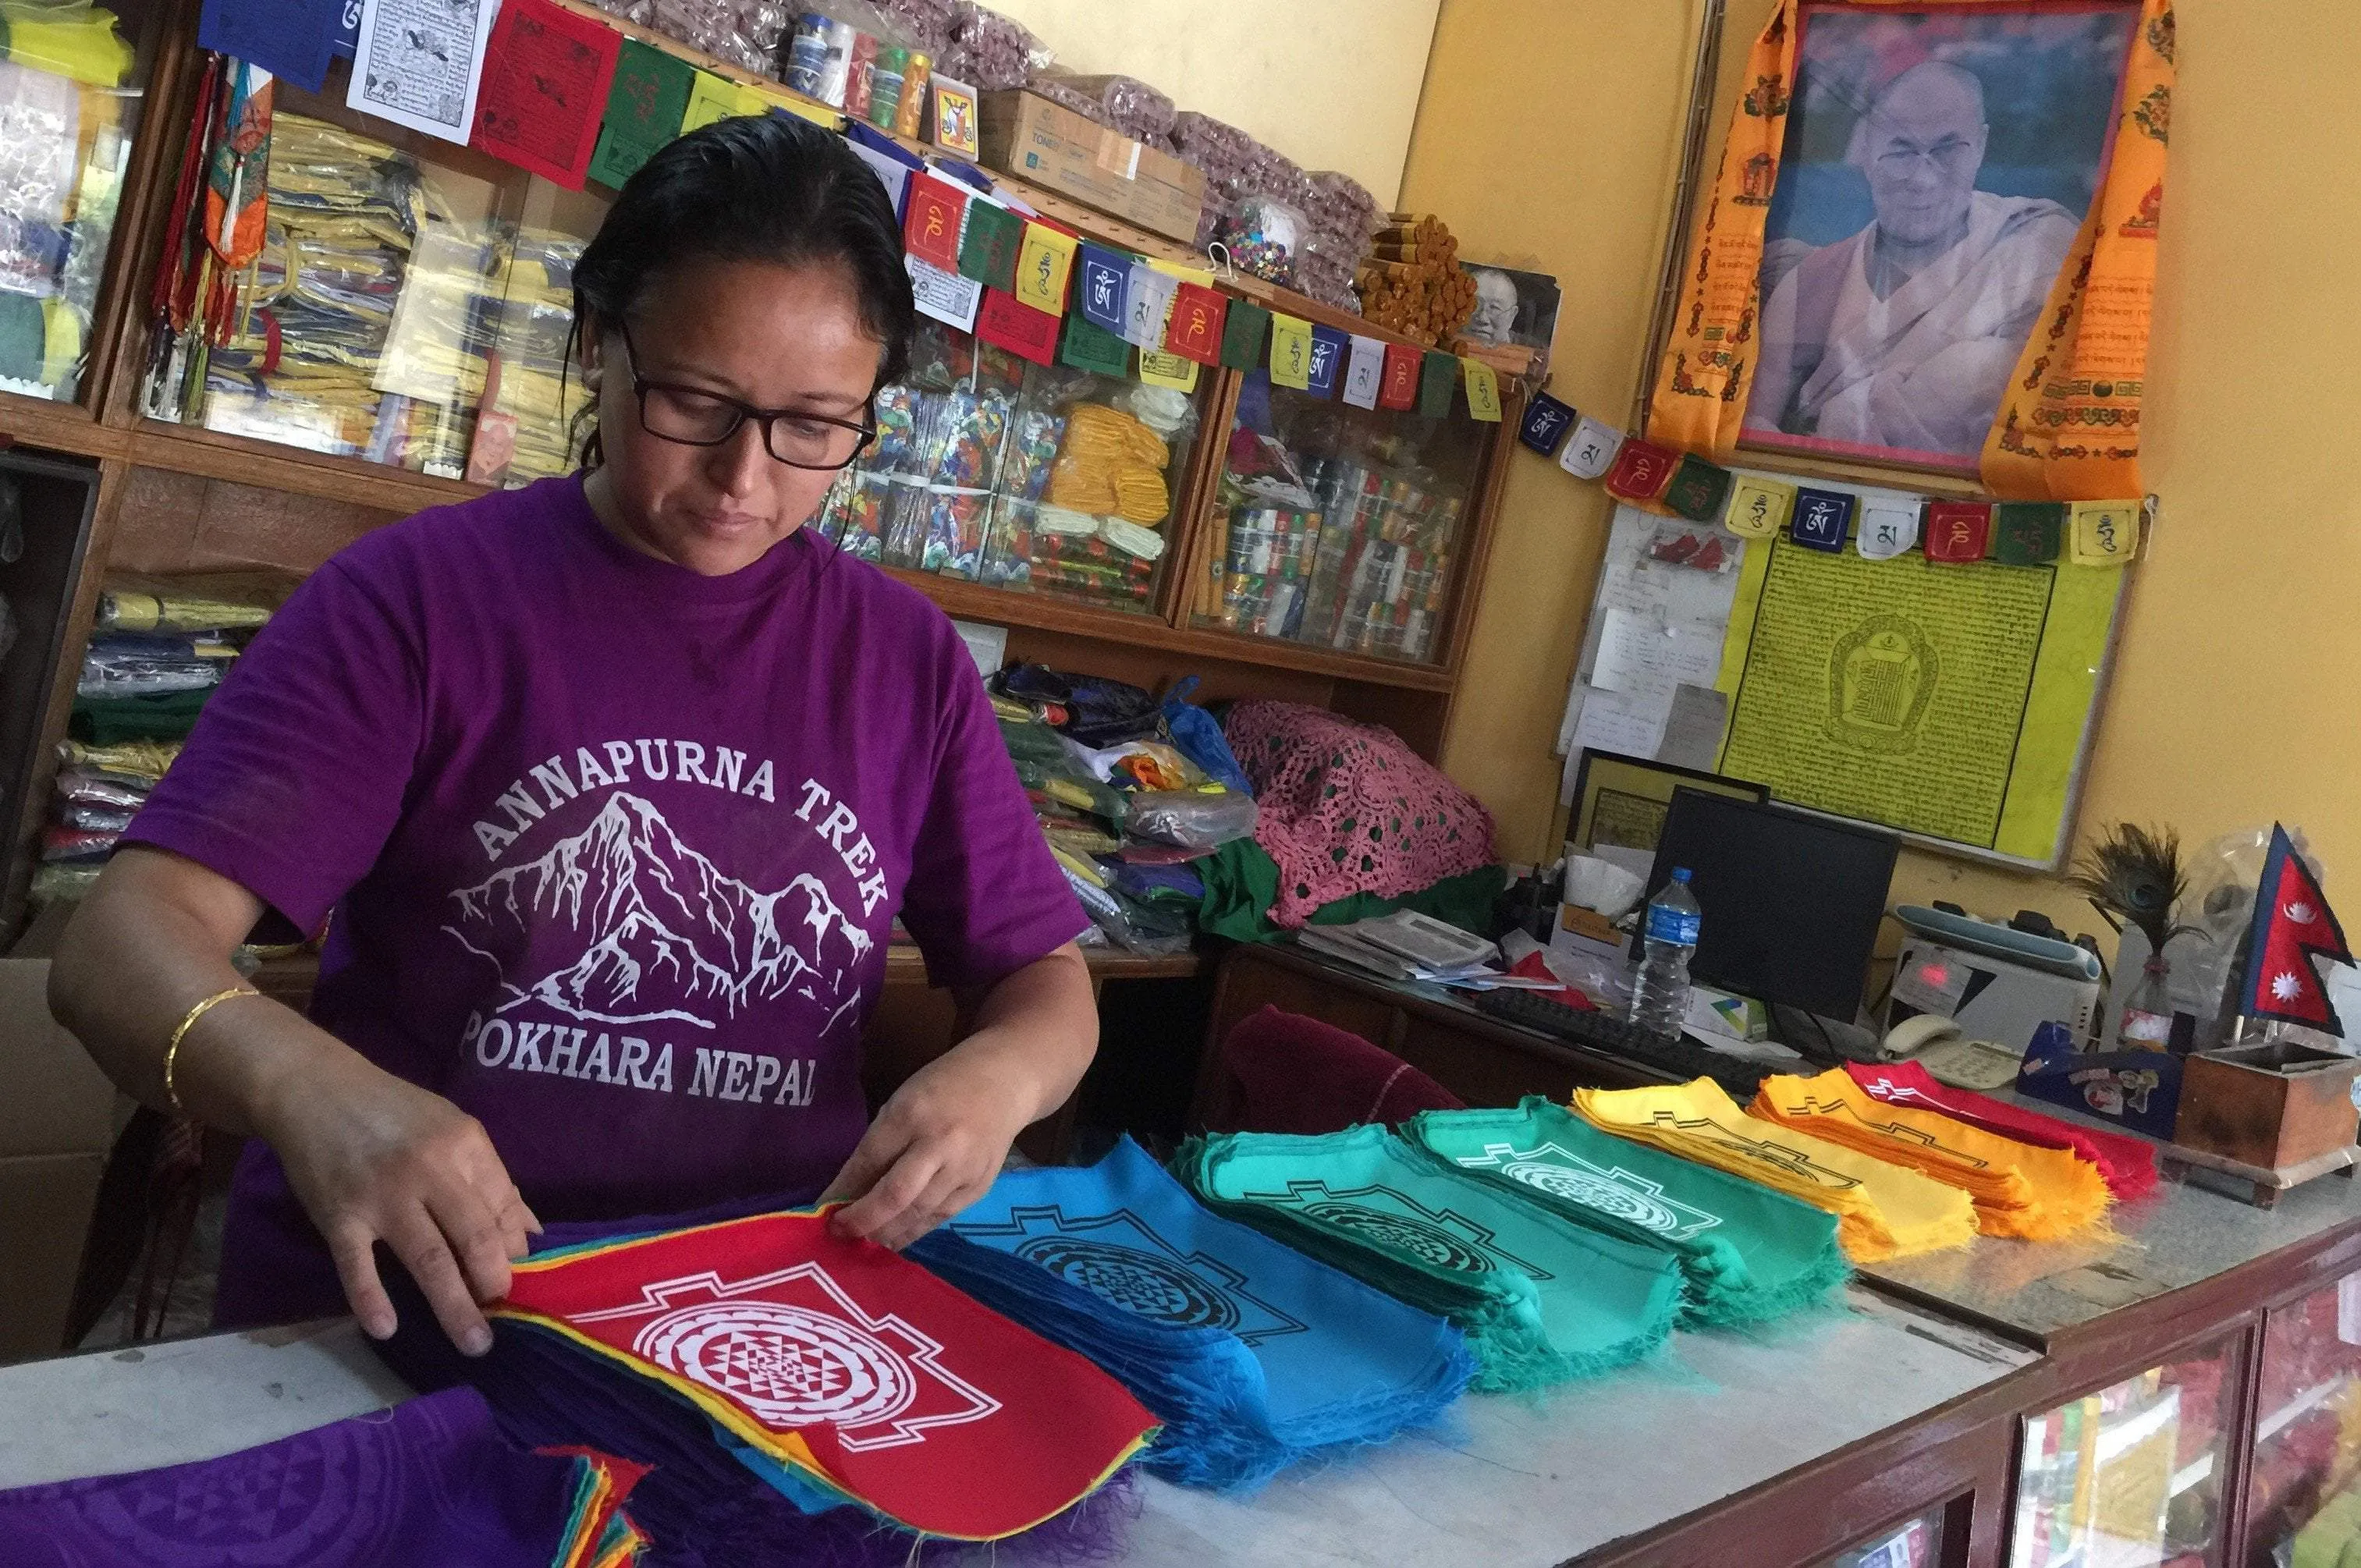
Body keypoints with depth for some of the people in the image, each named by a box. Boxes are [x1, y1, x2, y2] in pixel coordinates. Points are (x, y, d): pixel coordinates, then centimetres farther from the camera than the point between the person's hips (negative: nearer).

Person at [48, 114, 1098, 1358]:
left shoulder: (907, 657, 5)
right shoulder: (419, 591, -3)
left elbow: (1049, 983, 9)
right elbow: (127, 939, -10)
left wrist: (996, 1076, -15)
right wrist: (311, 1088, -33)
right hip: (396, 1312, -2)